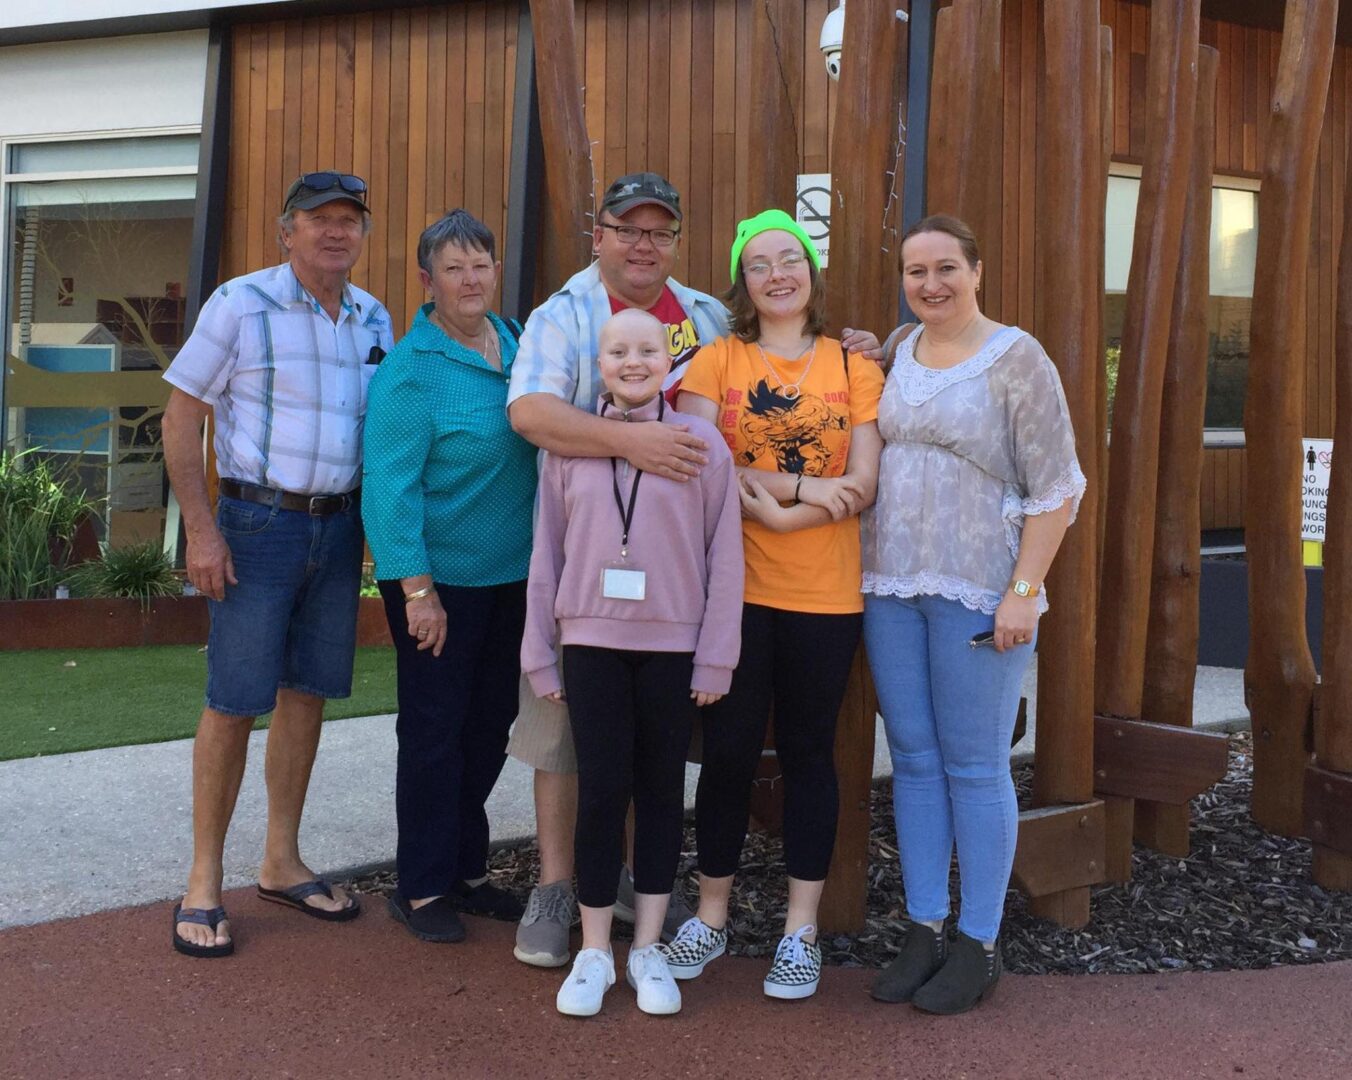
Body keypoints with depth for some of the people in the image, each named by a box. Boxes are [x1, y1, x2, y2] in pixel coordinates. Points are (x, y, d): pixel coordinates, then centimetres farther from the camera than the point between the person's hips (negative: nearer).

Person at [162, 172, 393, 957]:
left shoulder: (375, 320, 9)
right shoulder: (241, 304, -7)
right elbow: (182, 418, -7)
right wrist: (202, 531, -13)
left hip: (340, 525, 5)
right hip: (259, 521, -5)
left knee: (307, 692, 11)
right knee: (235, 703, -3)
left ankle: (282, 862, 24)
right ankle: (204, 882, 9)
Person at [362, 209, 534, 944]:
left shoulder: (517, 342, 7)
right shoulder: (410, 368, -14)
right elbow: (391, 485, -16)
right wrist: (416, 589, -20)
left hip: (510, 574, 7)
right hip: (440, 579, -7)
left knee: (490, 725, 14)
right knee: (434, 732, 2)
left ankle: (467, 869, 29)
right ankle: (421, 888, 16)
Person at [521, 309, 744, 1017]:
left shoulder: (702, 443, -1)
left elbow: (724, 557, 0)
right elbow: (547, 552, 6)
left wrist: (715, 658, -3)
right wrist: (539, 652, 5)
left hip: (673, 645, 0)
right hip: (592, 640, 0)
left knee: (661, 791, 9)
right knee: (600, 791, 1)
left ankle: (647, 949, 21)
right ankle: (594, 952, 15)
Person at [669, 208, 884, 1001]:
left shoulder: (853, 368, 5)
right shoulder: (717, 361, 4)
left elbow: (862, 485, -3)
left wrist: (776, 510, -15)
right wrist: (798, 485, -16)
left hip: (825, 595, 1)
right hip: (734, 588, 0)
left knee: (808, 754, 9)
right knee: (729, 752, 6)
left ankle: (802, 930, 20)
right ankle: (712, 916, 24)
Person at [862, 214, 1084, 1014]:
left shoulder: (1015, 358, -6)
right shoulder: (896, 350, 11)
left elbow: (1056, 488, -9)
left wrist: (1023, 592, -15)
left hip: (977, 593, -5)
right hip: (891, 587, 6)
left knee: (974, 768, 1)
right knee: (913, 760, 10)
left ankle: (979, 946, 13)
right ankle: (925, 931, 22)